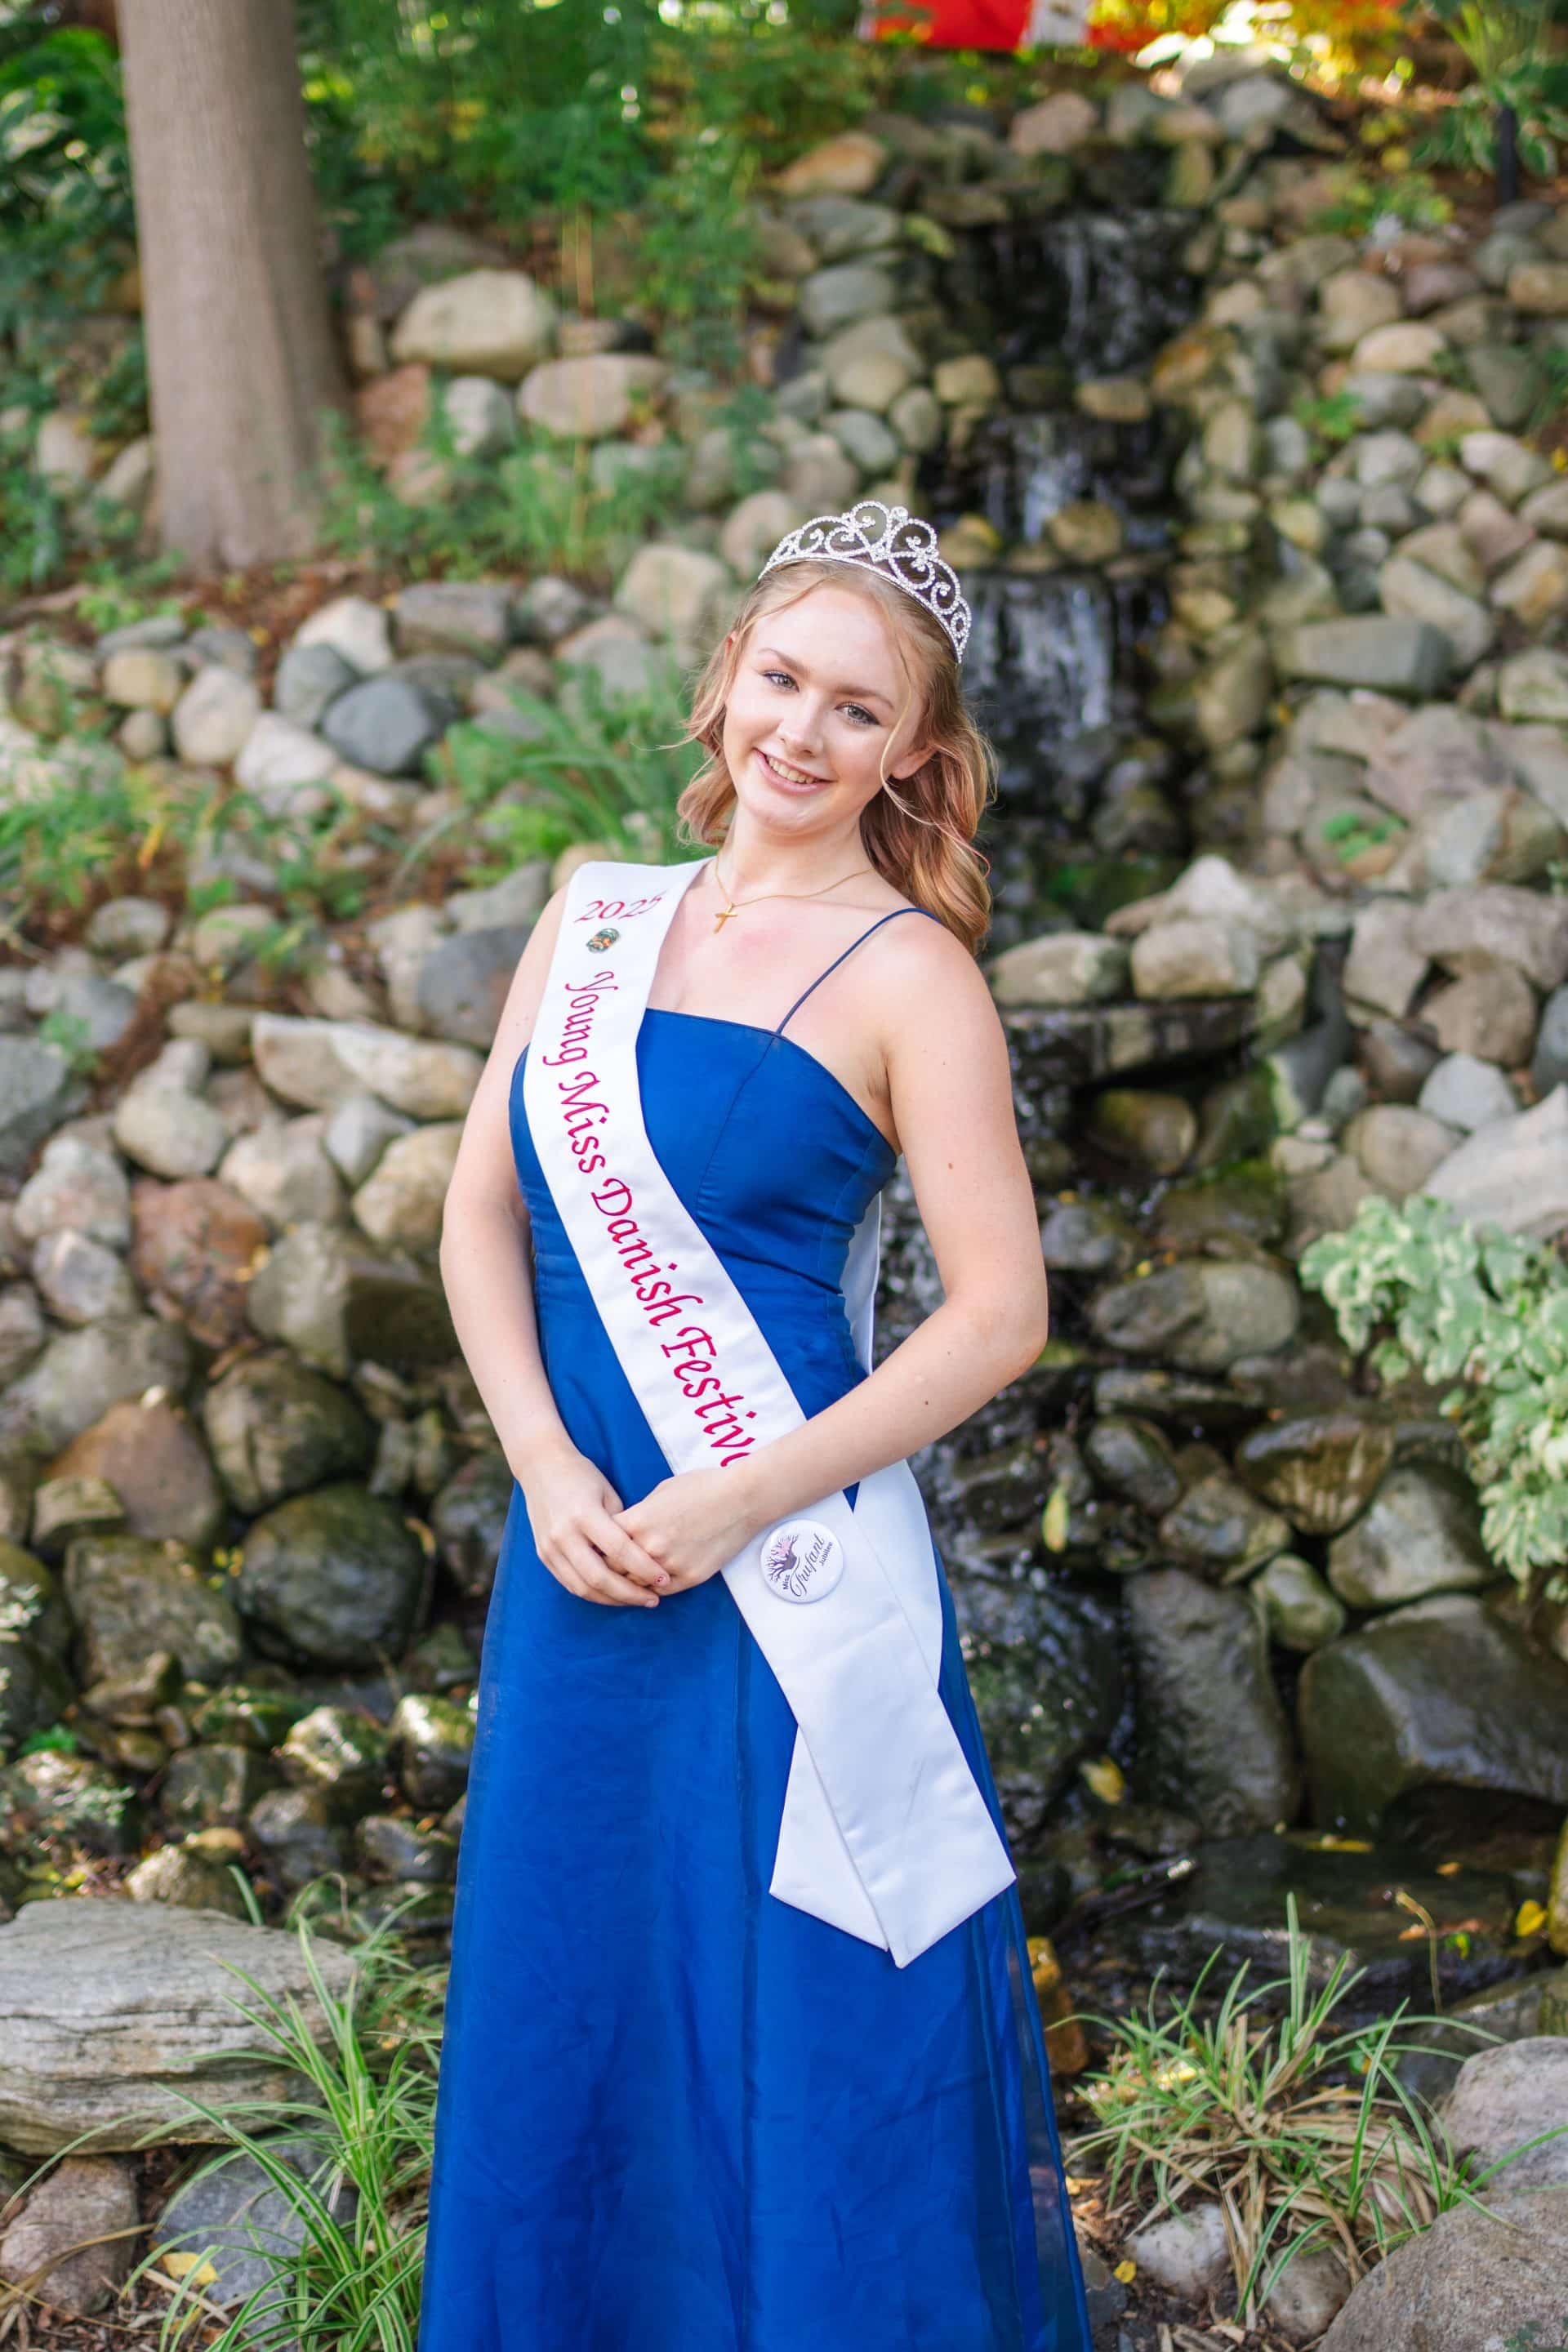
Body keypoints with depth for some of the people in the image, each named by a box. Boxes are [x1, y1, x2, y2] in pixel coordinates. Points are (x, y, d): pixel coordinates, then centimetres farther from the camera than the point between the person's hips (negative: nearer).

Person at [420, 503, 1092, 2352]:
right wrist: (549, 1474, -6)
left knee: (809, 2036, 7)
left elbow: (999, 1316, -11)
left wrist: (731, 1506, -15)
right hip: (580, 1566, 5)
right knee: (568, 2018, 17)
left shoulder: (907, 976, -7)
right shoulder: (593, 919, 8)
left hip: (794, 1586, -5)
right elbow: (481, 1221, 8)